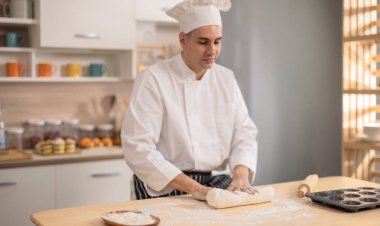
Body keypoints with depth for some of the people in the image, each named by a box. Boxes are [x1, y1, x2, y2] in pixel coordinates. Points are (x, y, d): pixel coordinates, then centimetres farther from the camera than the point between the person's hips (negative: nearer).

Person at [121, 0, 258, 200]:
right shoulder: (153, 79, -12)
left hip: (210, 185, 5)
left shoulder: (226, 78, 6)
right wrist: (192, 187, -24)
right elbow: (138, 148, -19)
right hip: (163, 189, -5)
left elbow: (244, 132, 6)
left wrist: (241, 174, -14)